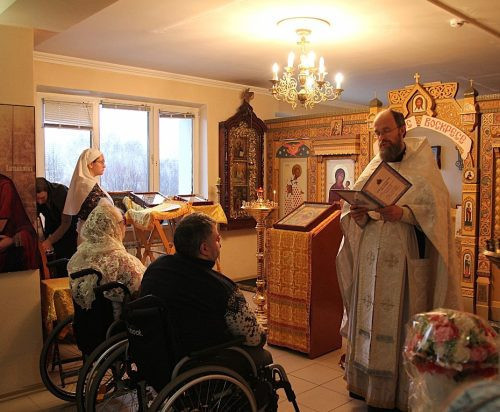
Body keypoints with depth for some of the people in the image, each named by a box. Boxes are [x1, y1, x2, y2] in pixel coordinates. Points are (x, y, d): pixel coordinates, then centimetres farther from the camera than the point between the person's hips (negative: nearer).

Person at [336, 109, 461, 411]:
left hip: (406, 260, -4)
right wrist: (359, 217, -13)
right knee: (371, 321, 8)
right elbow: (352, 208, 9)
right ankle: (370, 386, 22)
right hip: (371, 260, 4)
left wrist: (403, 213, -26)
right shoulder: (373, 169, 14)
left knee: (401, 324, 0)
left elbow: (436, 209, -10)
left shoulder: (421, 166, 1)